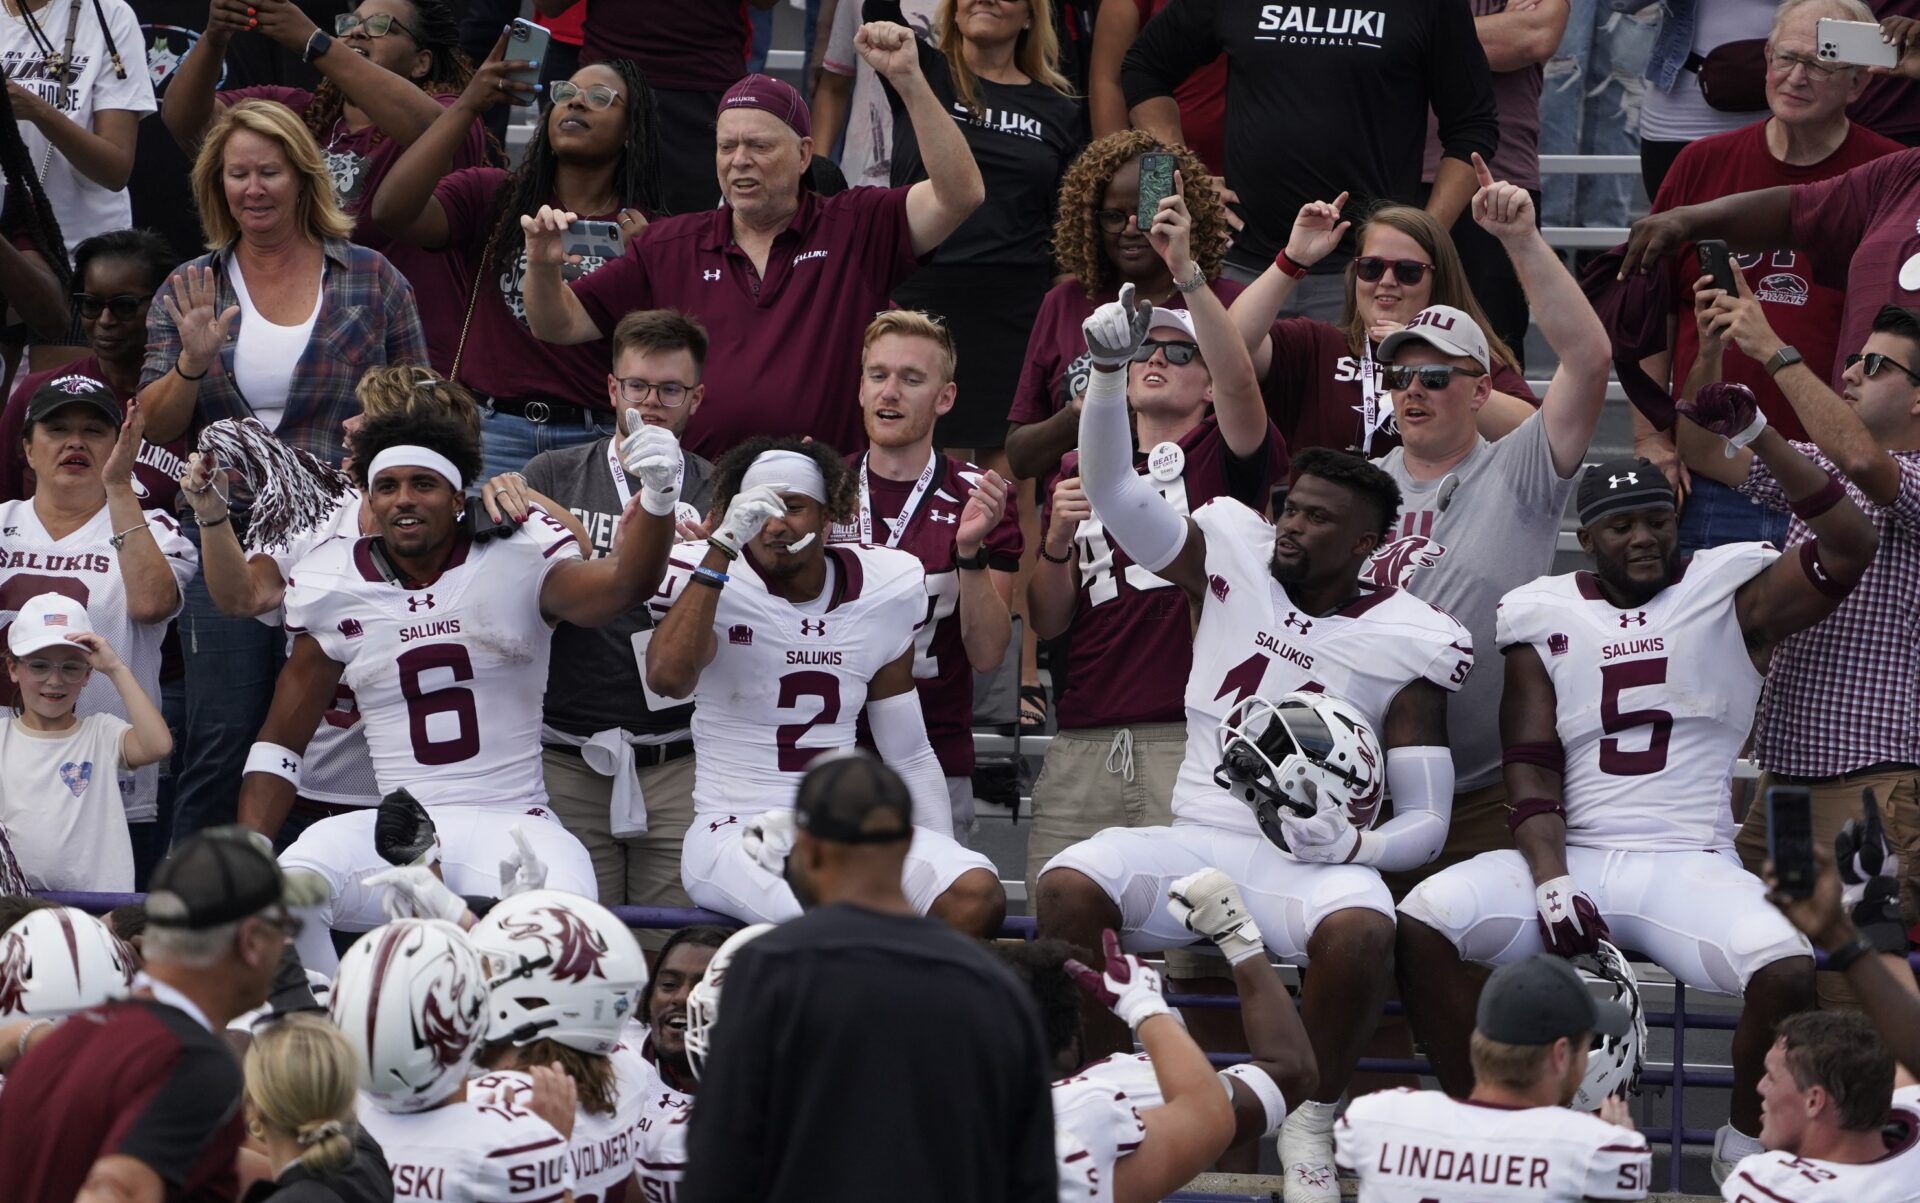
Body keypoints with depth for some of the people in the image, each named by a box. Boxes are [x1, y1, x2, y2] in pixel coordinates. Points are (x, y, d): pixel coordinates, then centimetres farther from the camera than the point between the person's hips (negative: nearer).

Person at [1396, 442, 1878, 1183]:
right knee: (1424, 921, -22)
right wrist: (1551, 882, -12)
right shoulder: (1544, 618, 10)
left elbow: (1849, 547, -11)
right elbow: (1530, 770, 4)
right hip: (1572, 856, 2)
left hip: (1689, 864, -2)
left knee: (1786, 974, -31)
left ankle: (1745, 1147, -2)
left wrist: (1758, 437, -17)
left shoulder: (1733, 597, 5)